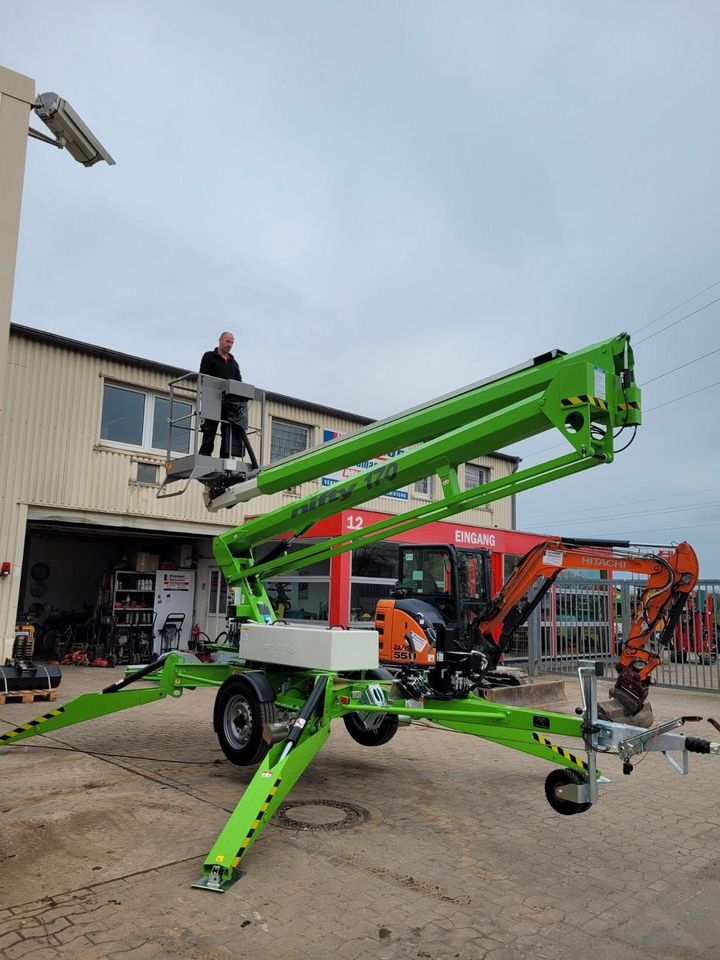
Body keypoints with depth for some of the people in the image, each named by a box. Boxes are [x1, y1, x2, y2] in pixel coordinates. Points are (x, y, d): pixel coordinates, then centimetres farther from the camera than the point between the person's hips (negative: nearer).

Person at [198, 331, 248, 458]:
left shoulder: (234, 363, 25)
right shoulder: (209, 357, 10)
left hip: (231, 400, 4)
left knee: (229, 430, -4)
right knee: (210, 430, -5)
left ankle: (226, 457, -7)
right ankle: (204, 457, -4)